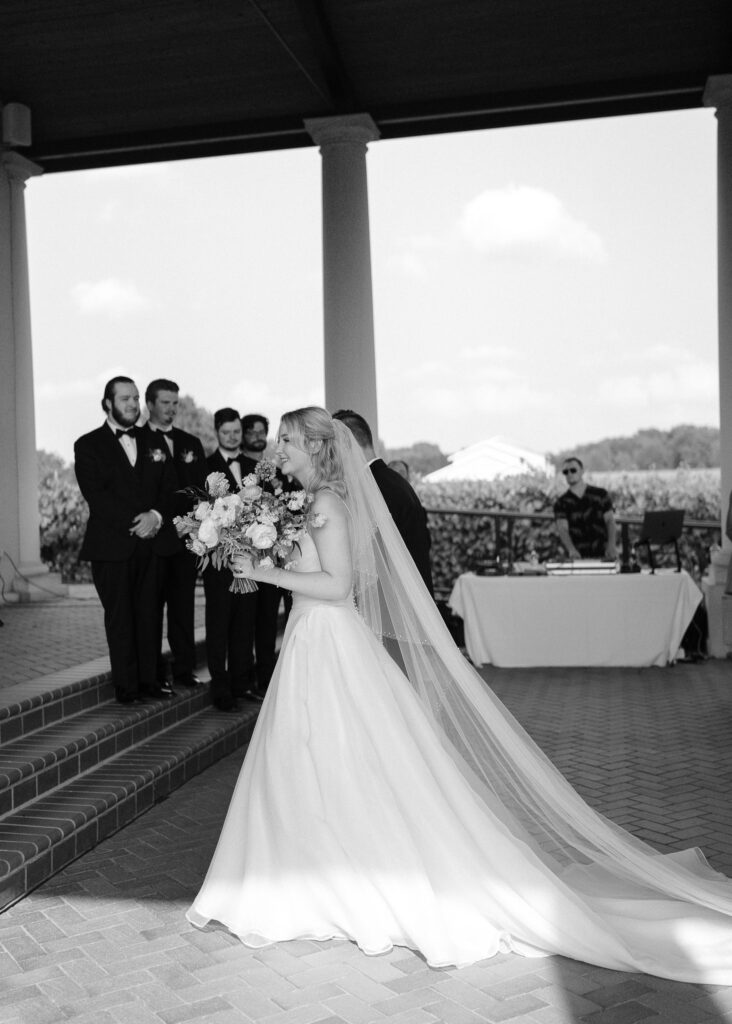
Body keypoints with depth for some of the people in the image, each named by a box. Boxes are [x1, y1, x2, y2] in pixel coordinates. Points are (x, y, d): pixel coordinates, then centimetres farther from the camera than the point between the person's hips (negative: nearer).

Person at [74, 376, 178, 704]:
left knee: (148, 613, 4)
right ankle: (126, 686, 6)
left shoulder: (153, 443, 17)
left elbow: (170, 486, 9)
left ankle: (149, 679, 11)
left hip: (151, 542, 4)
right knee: (119, 616, 0)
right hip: (112, 545, -3)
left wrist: (156, 515, -10)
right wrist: (134, 522, -16)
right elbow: (96, 495, -8)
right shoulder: (88, 445, 3)